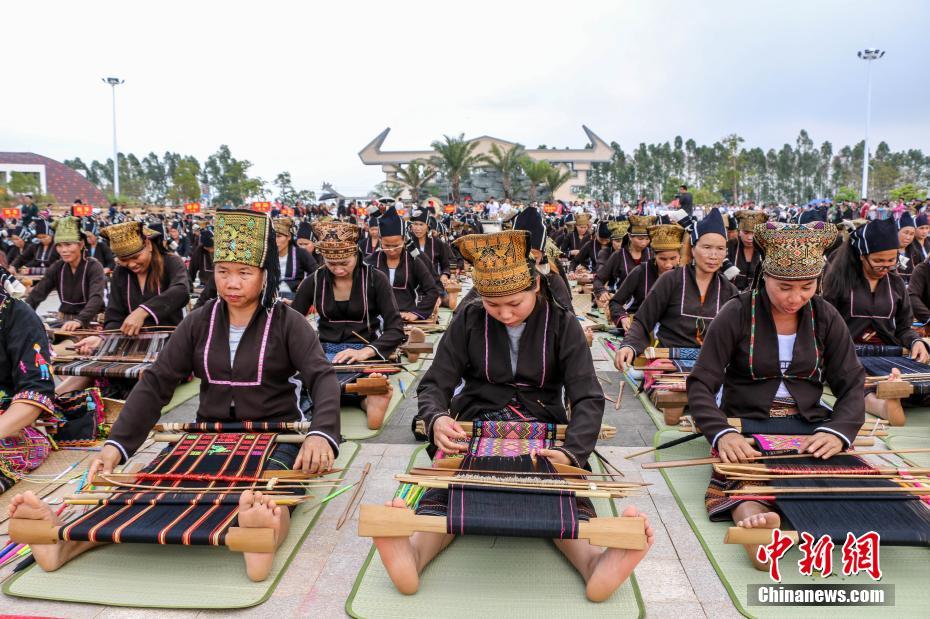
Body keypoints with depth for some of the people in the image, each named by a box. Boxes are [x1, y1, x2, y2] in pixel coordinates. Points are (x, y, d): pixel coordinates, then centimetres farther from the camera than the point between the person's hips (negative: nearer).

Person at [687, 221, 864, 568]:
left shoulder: (826, 317, 5)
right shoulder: (737, 315, -6)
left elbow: (852, 386, 2)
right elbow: (700, 385, -10)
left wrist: (838, 431, -21)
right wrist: (721, 433, -30)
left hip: (810, 428, 4)